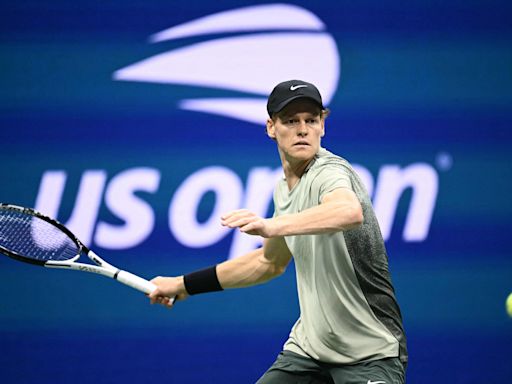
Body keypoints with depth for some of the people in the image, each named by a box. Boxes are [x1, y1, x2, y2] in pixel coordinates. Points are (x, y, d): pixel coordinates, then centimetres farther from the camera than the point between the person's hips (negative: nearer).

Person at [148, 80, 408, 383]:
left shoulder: (330, 171, -19)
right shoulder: (284, 187, 8)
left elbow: (351, 211, -45)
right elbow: (270, 262, 24)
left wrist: (274, 225, -58)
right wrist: (185, 285, 25)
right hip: (309, 347, 7)